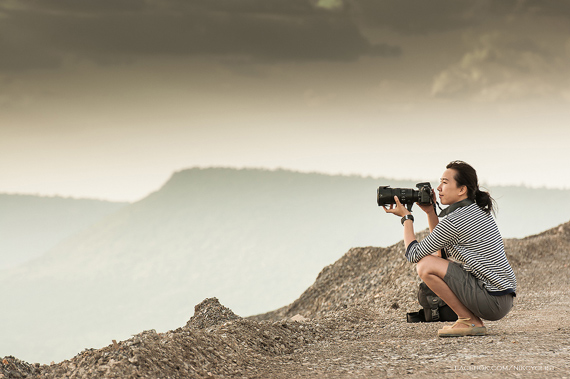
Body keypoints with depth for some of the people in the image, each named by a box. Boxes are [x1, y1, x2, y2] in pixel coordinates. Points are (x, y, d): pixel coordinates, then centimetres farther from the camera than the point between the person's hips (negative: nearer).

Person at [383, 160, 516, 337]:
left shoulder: (453, 221, -15)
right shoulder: (479, 211, 14)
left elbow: (414, 255, -8)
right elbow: (442, 252, 22)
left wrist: (406, 217, 4)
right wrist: (430, 212, 15)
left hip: (493, 300, -10)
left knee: (426, 266, -12)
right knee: (437, 262, 22)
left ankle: (469, 321, -4)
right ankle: (474, 319, 12)